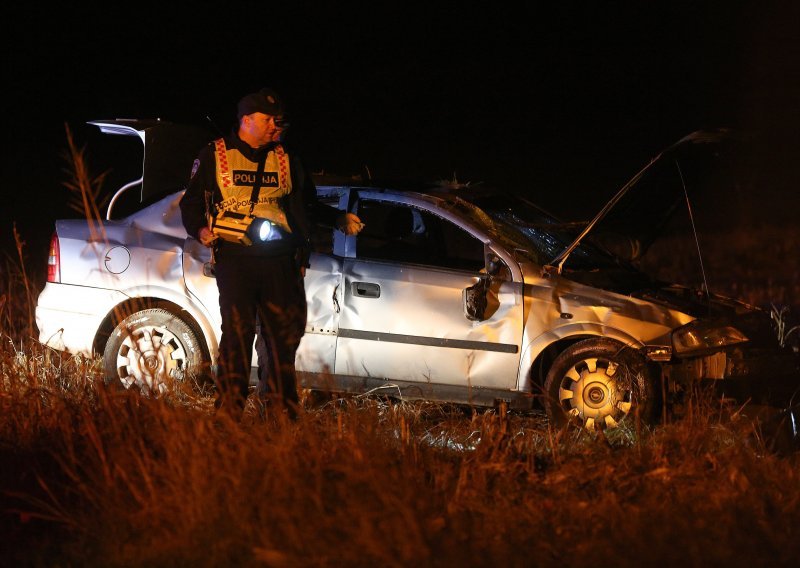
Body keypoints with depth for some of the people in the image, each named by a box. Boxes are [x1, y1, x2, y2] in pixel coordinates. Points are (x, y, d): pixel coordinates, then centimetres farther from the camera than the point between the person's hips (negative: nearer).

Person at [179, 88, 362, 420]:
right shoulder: (215, 155, 8)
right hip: (235, 257, -4)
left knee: (286, 331, 2)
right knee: (237, 333, -8)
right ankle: (229, 413, -2)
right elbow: (191, 202, 12)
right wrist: (200, 230, -6)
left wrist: (340, 220, 15)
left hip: (279, 259, 4)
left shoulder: (285, 160, 18)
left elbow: (307, 206, 26)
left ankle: (281, 413, 13)